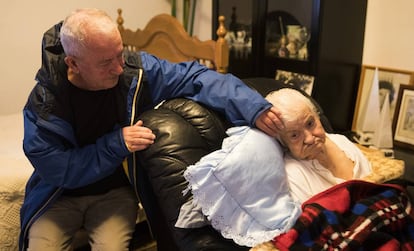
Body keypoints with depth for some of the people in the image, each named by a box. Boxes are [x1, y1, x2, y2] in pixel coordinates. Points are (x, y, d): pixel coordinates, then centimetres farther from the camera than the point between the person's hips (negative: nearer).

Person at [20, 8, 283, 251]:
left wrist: (252, 107, -28)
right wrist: (116, 145, -29)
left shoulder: (135, 69, -17)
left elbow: (193, 76, -16)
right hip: (62, 193, 0)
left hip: (116, 191, 1)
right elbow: (56, 169, -21)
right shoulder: (44, 100, -21)